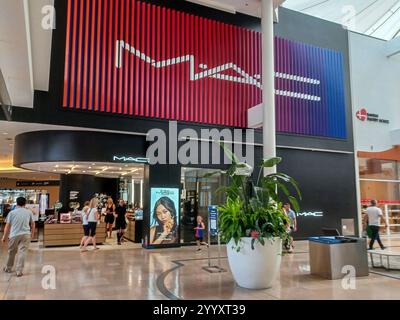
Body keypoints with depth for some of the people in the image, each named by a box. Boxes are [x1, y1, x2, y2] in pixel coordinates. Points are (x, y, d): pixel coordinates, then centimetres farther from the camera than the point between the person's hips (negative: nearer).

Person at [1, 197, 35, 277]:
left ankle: (8, 268, 34)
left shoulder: (12, 212, -1)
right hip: (25, 235, 0)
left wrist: (5, 236, 9)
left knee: (11, 252, 17)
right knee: (22, 252, 0)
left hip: (14, 235, 0)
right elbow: (33, 224, 8)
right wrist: (32, 234, 21)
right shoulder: (29, 212, 3)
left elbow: (7, 226, -1)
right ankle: (19, 271, -1)